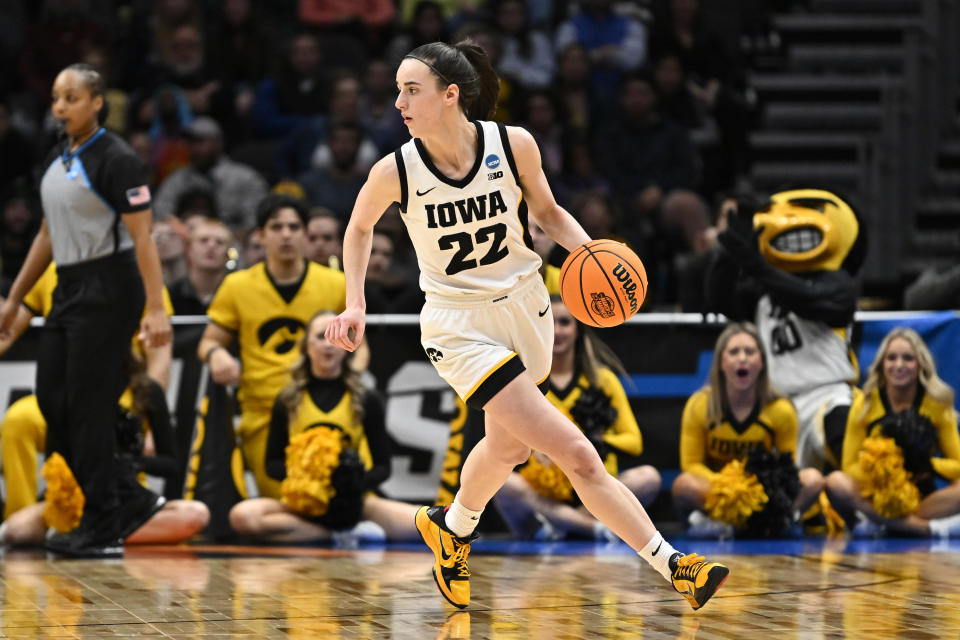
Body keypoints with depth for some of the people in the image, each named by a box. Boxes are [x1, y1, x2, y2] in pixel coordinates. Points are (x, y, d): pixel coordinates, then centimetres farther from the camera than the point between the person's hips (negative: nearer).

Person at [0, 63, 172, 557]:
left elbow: (142, 238, -17)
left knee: (87, 407, -8)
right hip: (69, 289, 9)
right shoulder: (56, 161, 12)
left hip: (108, 290, -8)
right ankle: (128, 500, 15)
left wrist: (156, 309, -23)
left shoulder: (116, 160, -12)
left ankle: (103, 530, 0)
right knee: (51, 401, 5)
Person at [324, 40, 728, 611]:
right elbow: (360, 227, 6)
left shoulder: (514, 145, -14)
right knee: (575, 454, -15)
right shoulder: (395, 172, -16)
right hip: (459, 324, -3)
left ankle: (452, 530, 53)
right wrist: (355, 305, -2)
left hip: (524, 307, 4)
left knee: (508, 444, 23)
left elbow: (545, 210, 5)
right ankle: (670, 564, -11)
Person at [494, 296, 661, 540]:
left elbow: (634, 441, 7)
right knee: (504, 484, -34)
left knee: (649, 478, -26)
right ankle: (594, 527, -30)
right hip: (542, 491, -1)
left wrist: (599, 444, -13)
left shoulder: (603, 379, 11)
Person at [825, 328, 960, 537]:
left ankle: (879, 522, -32)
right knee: (836, 482, -32)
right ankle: (926, 526, -37)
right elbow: (850, 468, -1)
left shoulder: (938, 405, 3)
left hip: (922, 499, 1)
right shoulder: (864, 404, 2)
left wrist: (927, 466, -19)